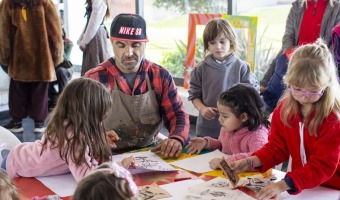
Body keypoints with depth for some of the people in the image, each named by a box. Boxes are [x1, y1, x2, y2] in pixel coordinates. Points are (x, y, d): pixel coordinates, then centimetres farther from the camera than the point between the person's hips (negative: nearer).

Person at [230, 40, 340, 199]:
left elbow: (323, 166, -19)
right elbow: (277, 146, 4)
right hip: (299, 185, 4)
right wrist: (250, 162, -12)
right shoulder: (284, 108, -1)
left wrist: (284, 184, -30)